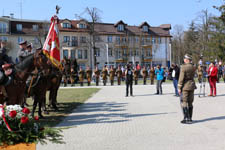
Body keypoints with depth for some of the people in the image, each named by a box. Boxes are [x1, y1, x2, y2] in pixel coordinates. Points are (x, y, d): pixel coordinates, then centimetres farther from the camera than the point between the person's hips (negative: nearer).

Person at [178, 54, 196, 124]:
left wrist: (179, 88, -10)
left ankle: (186, 119, -4)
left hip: (185, 86, -7)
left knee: (184, 102, -1)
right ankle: (190, 118, 18)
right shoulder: (193, 67, 6)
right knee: (190, 103, 12)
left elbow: (181, 78, -15)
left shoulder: (183, 67, -14)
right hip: (192, 86, 7)